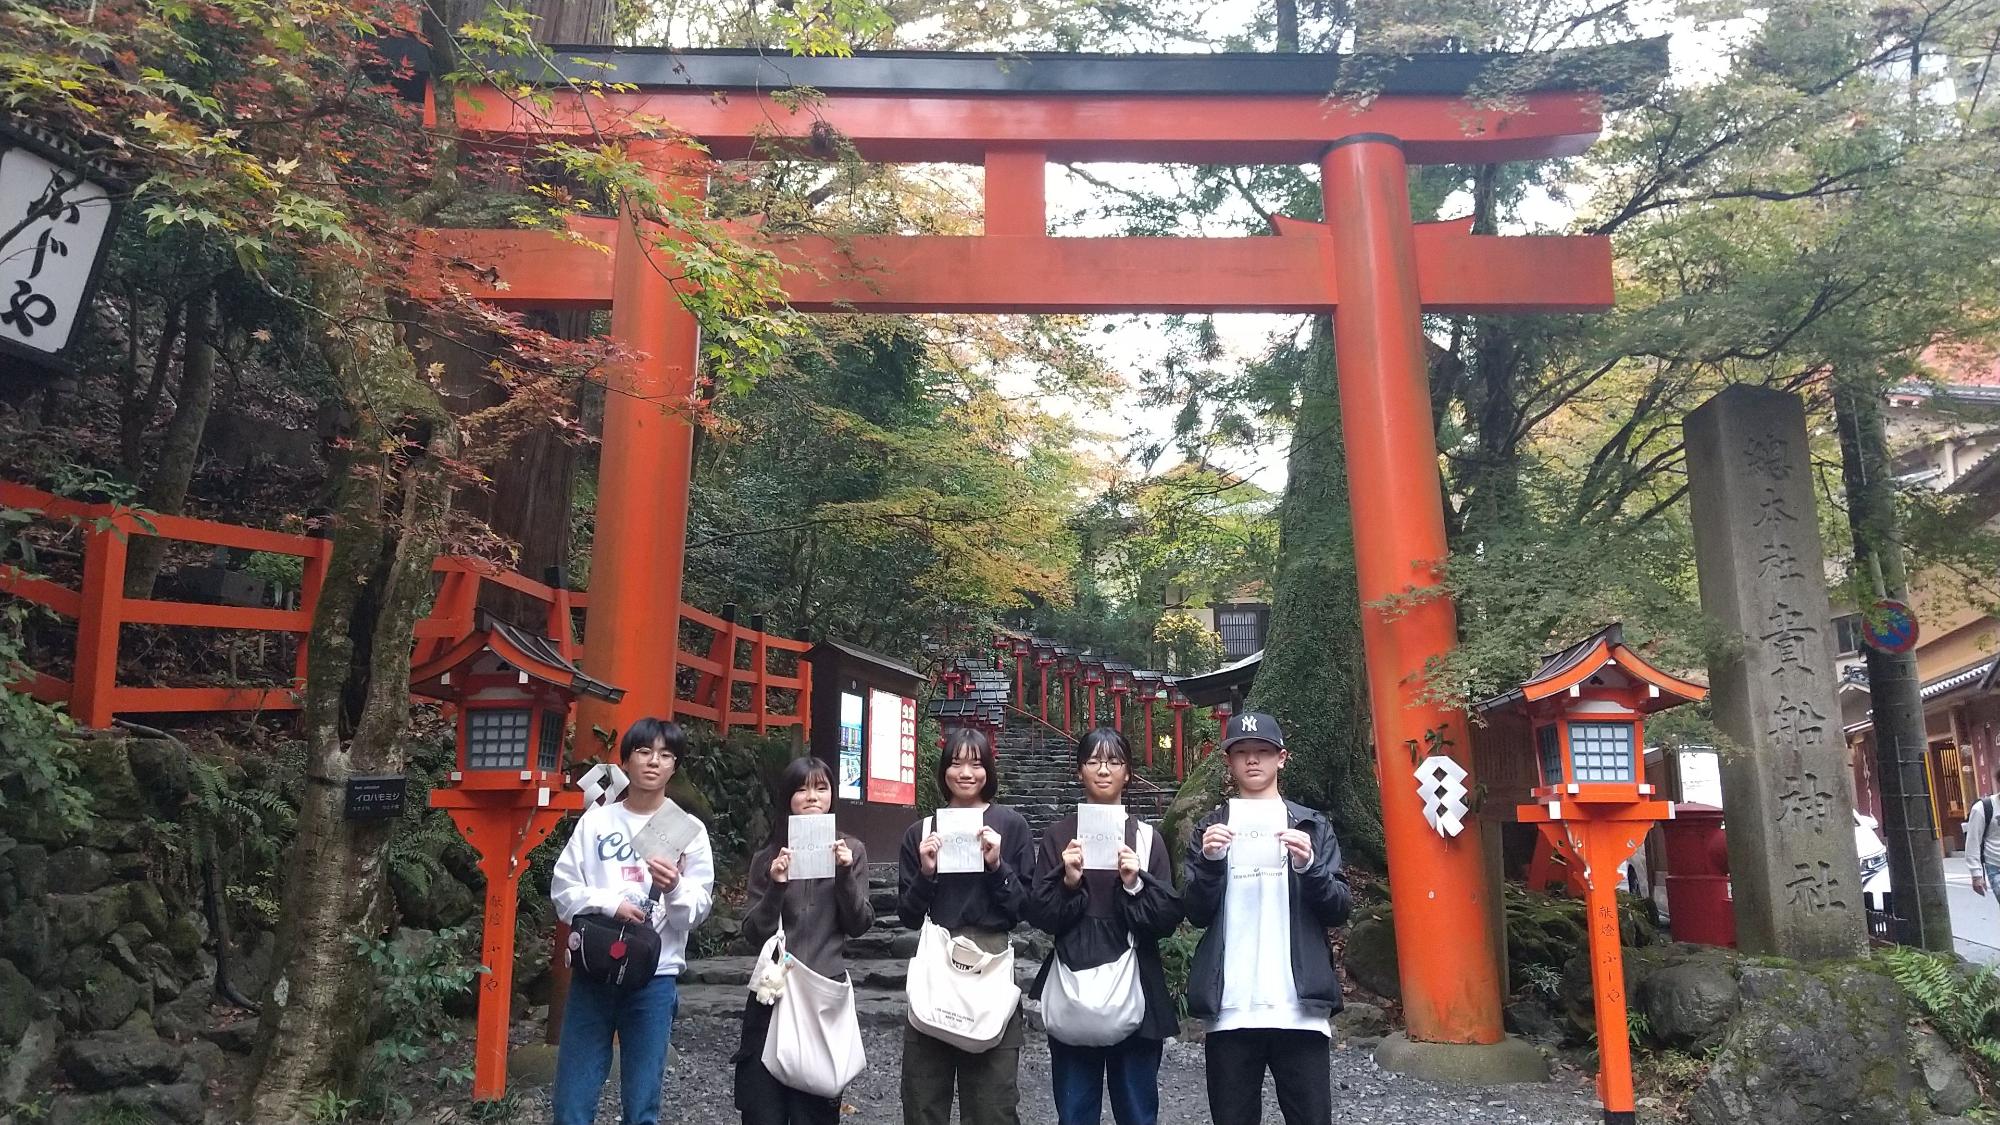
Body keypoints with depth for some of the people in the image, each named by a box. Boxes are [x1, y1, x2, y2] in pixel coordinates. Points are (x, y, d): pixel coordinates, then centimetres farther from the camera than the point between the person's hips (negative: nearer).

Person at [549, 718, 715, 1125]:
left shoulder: (689, 829, 3)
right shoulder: (596, 820, 6)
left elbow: (697, 911, -1)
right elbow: (563, 888, 2)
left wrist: (674, 888, -21)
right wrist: (609, 904, -14)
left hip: (655, 977, -1)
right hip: (593, 971, 1)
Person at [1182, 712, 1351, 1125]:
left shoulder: (1312, 826, 9)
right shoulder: (1211, 828, 10)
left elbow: (1339, 909, 2)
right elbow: (1196, 913, 3)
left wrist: (1308, 865, -16)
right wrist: (1210, 861, -14)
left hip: (1300, 1006, 0)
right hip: (1230, 1009, 1)